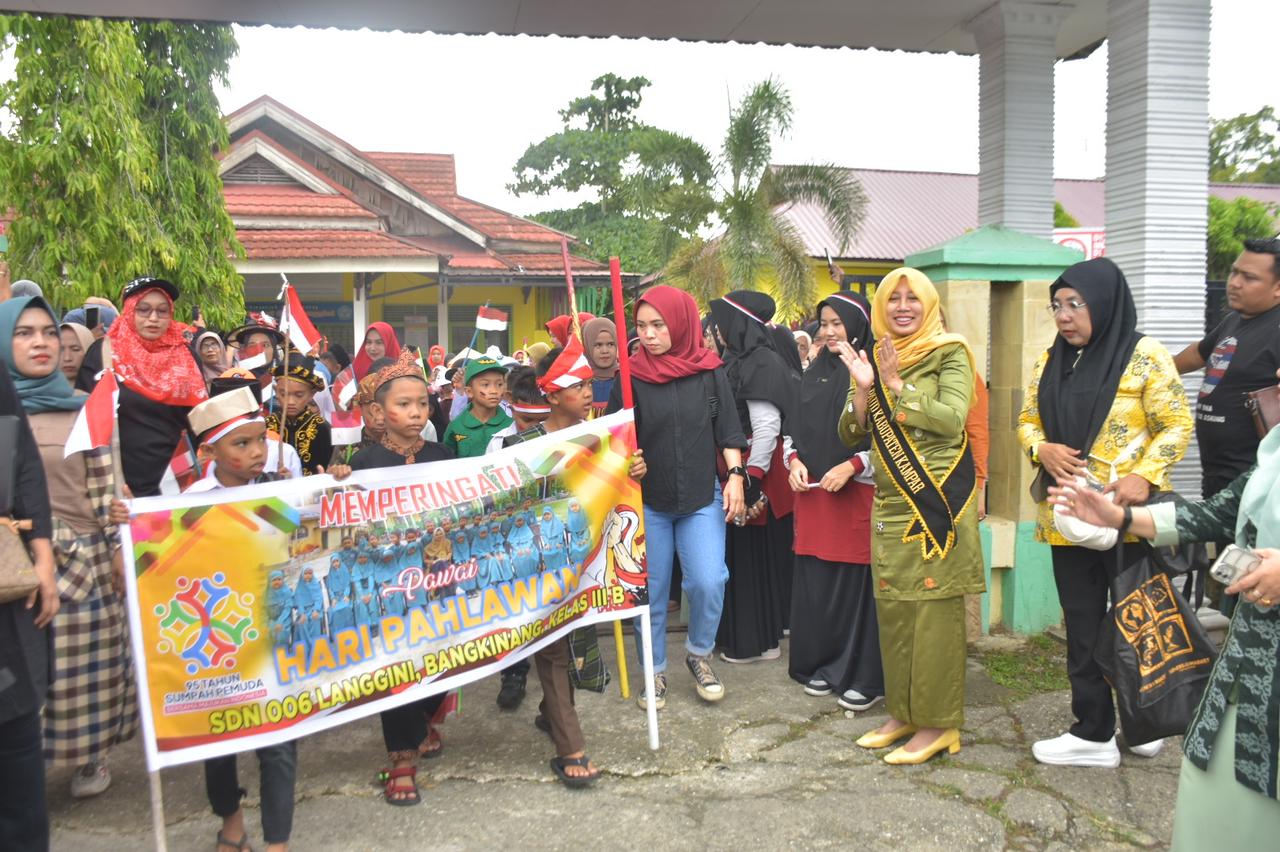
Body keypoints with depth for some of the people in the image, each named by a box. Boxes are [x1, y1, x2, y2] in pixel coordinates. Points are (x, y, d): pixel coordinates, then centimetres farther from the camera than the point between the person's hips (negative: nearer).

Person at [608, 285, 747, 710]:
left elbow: (728, 431, 3)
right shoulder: (631, 377, -4)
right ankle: (655, 671, 27)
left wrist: (735, 475, -5)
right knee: (651, 591, 7)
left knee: (708, 582, -11)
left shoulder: (709, 372, -2)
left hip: (702, 498, 0)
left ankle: (699, 653, 18)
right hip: (647, 500, 0)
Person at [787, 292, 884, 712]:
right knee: (815, 581, 9)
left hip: (859, 492, -6)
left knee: (859, 582, -2)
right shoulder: (814, 373, 14)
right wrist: (795, 460, 2)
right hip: (812, 491, 6)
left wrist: (852, 465, -17)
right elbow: (795, 426, 19)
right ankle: (824, 664, 23)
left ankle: (865, 677, 10)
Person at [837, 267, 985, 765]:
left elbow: (953, 418, -16)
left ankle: (938, 722, 10)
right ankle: (903, 712, 24)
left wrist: (897, 386, -16)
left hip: (938, 500, -5)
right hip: (890, 503, 6)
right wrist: (864, 387, -10)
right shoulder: (873, 360, 12)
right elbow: (850, 434, 6)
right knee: (891, 606, 9)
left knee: (935, 607, -2)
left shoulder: (950, 354, -3)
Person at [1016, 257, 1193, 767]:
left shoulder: (1144, 356, -8)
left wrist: (1144, 477, -21)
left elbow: (1177, 425, -8)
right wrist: (1041, 449, -8)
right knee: (1082, 626, 11)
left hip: (1127, 514, -5)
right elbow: (1028, 420, 13)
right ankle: (1093, 732, 23)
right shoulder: (1050, 361, 9)